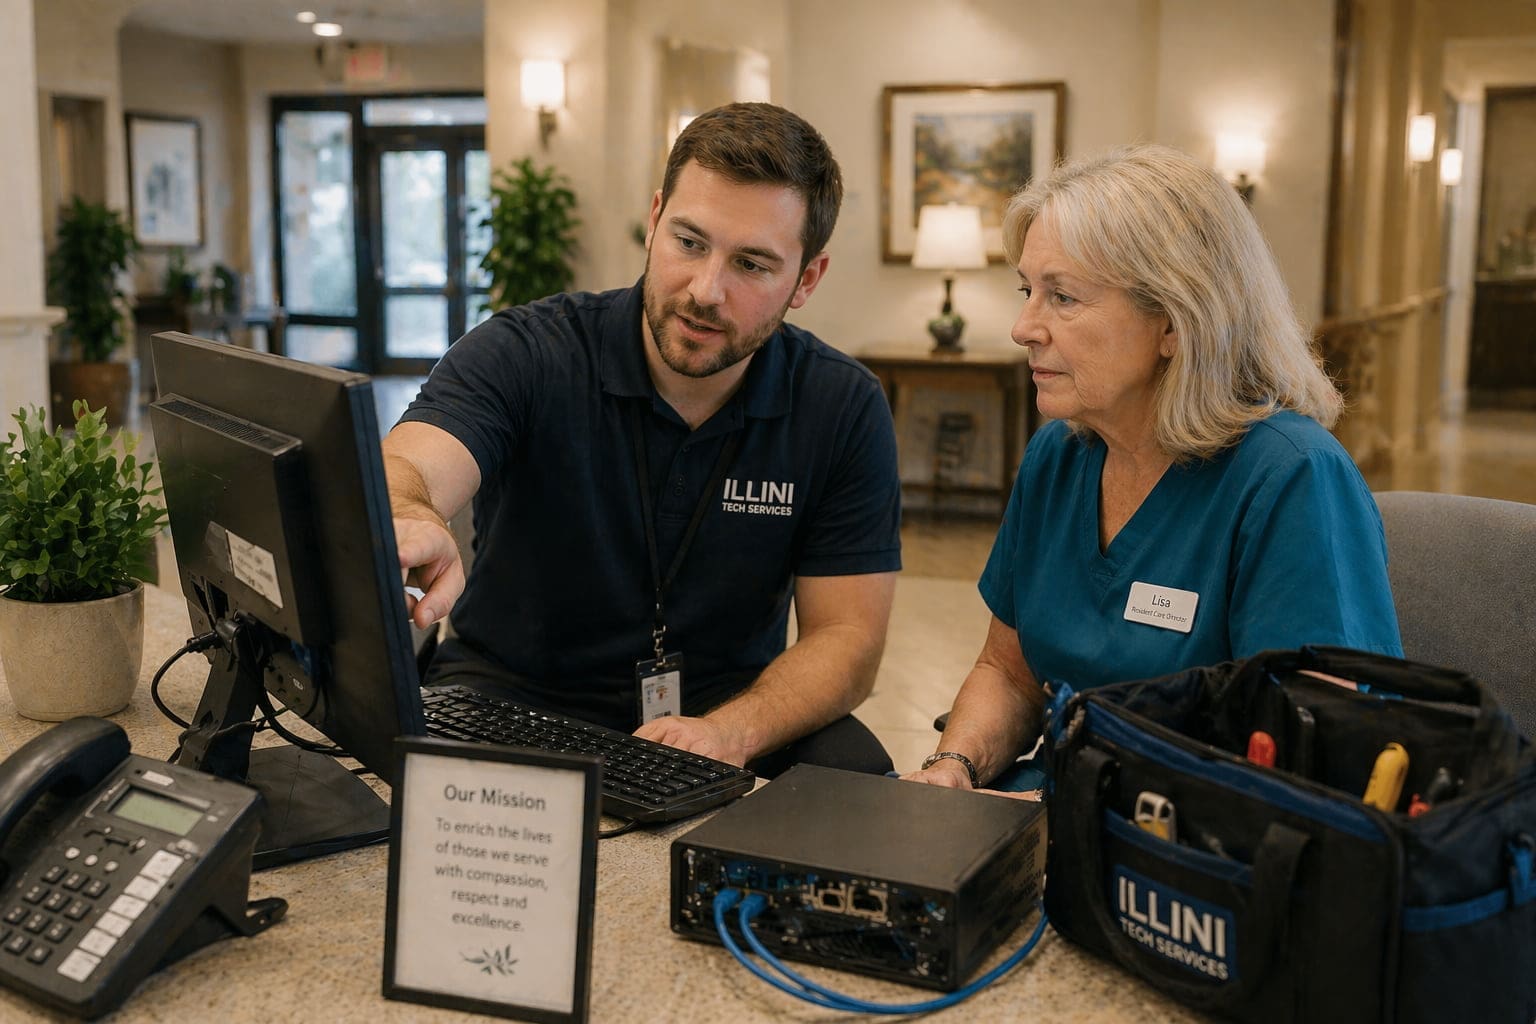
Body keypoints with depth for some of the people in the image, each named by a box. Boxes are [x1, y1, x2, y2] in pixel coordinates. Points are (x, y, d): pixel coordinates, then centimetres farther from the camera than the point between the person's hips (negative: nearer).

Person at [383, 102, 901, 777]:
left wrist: (729, 733, -27)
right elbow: (403, 475, -31)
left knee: (856, 772, -27)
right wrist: (408, 521, -57)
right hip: (513, 700, -1)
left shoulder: (845, 410, -7)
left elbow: (844, 638, -7)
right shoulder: (521, 356, -13)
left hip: (733, 705, 2)